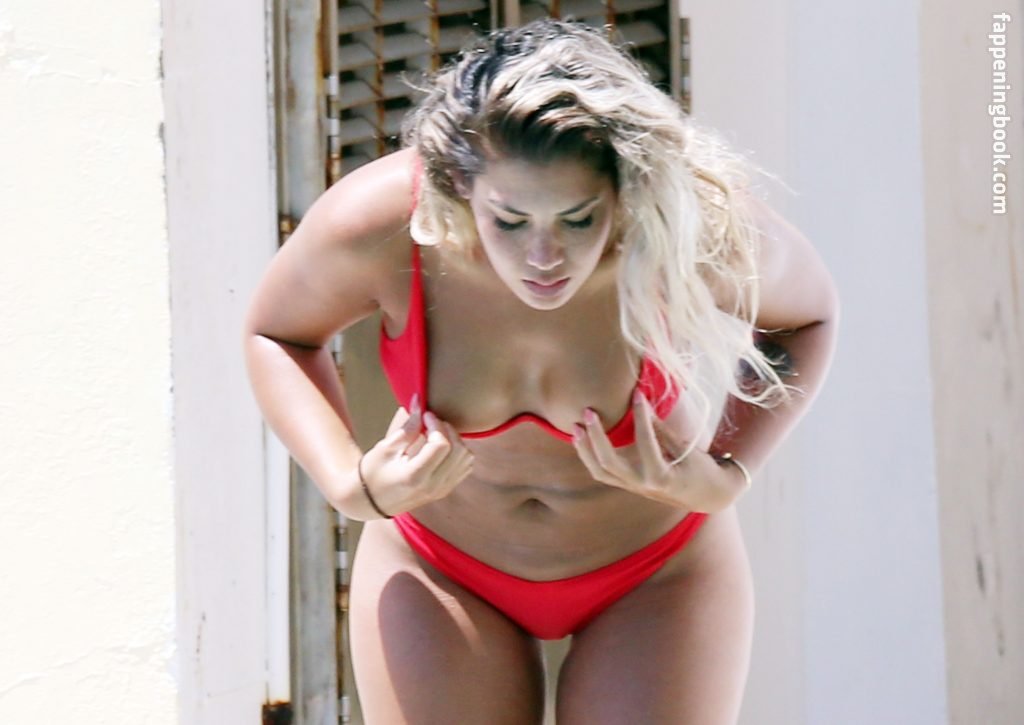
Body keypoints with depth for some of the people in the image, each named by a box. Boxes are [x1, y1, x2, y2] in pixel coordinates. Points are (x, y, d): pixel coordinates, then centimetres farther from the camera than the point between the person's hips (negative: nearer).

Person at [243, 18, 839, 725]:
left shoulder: (701, 228, -30)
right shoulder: (376, 225, -29)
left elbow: (808, 315, -6)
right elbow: (278, 331, -6)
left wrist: (723, 478, -23)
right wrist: (351, 485, -24)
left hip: (655, 573, 0)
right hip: (443, 568, 1)